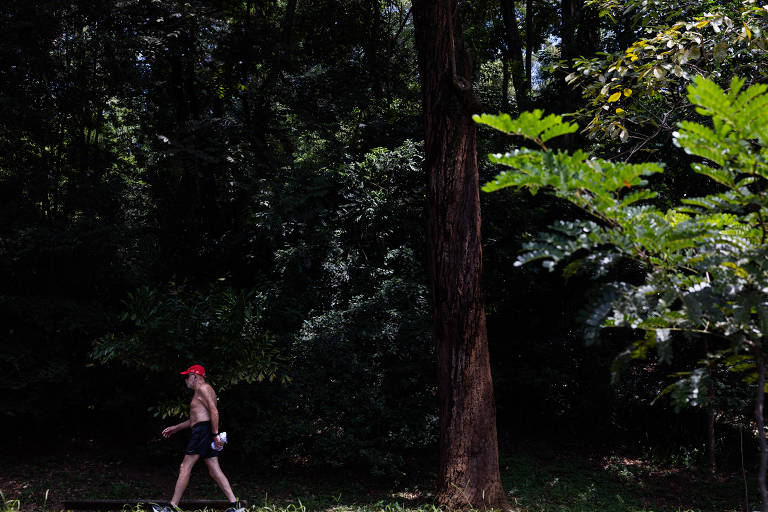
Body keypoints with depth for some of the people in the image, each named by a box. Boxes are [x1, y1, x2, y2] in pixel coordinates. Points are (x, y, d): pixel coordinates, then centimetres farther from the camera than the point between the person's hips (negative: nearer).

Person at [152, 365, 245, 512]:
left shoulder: (202, 388, -6)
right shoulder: (201, 391, 27)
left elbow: (214, 411, -18)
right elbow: (195, 418, 34)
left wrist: (215, 434, -23)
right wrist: (175, 428, 35)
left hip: (203, 430, -10)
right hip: (208, 433, 10)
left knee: (185, 468, -6)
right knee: (214, 471, 3)